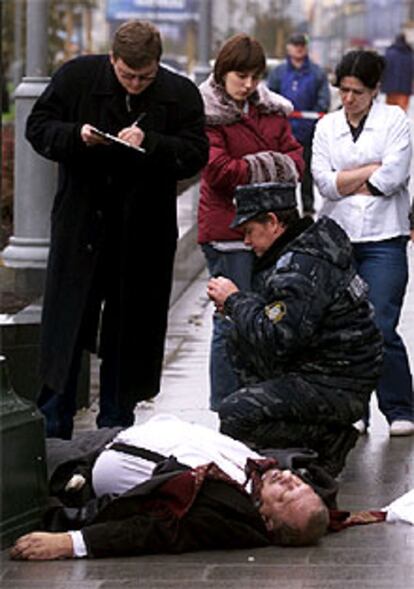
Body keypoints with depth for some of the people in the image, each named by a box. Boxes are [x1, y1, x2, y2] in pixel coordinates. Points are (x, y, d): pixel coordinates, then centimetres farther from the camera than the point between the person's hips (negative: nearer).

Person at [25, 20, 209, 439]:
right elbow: (38, 127, 1)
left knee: (129, 330, 8)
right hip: (80, 223, 0)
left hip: (143, 232, 1)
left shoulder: (180, 94, -3)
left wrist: (150, 143, -23)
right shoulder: (76, 77, -3)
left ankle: (115, 423, 19)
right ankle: (52, 426, 9)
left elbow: (196, 153, -7)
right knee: (65, 325, 1)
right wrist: (77, 136, -19)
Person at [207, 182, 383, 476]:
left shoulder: (302, 267, -23)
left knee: (235, 416, -19)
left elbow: (276, 338, -29)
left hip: (339, 390, -10)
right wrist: (236, 306, 5)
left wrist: (235, 300, -15)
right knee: (239, 336, 11)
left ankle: (330, 438, -5)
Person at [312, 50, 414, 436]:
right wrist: (372, 168, -5)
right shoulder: (327, 127, 12)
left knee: (380, 327, -9)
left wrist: (346, 183, -2)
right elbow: (325, 183, -1)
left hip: (383, 239, -3)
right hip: (337, 237, 3)